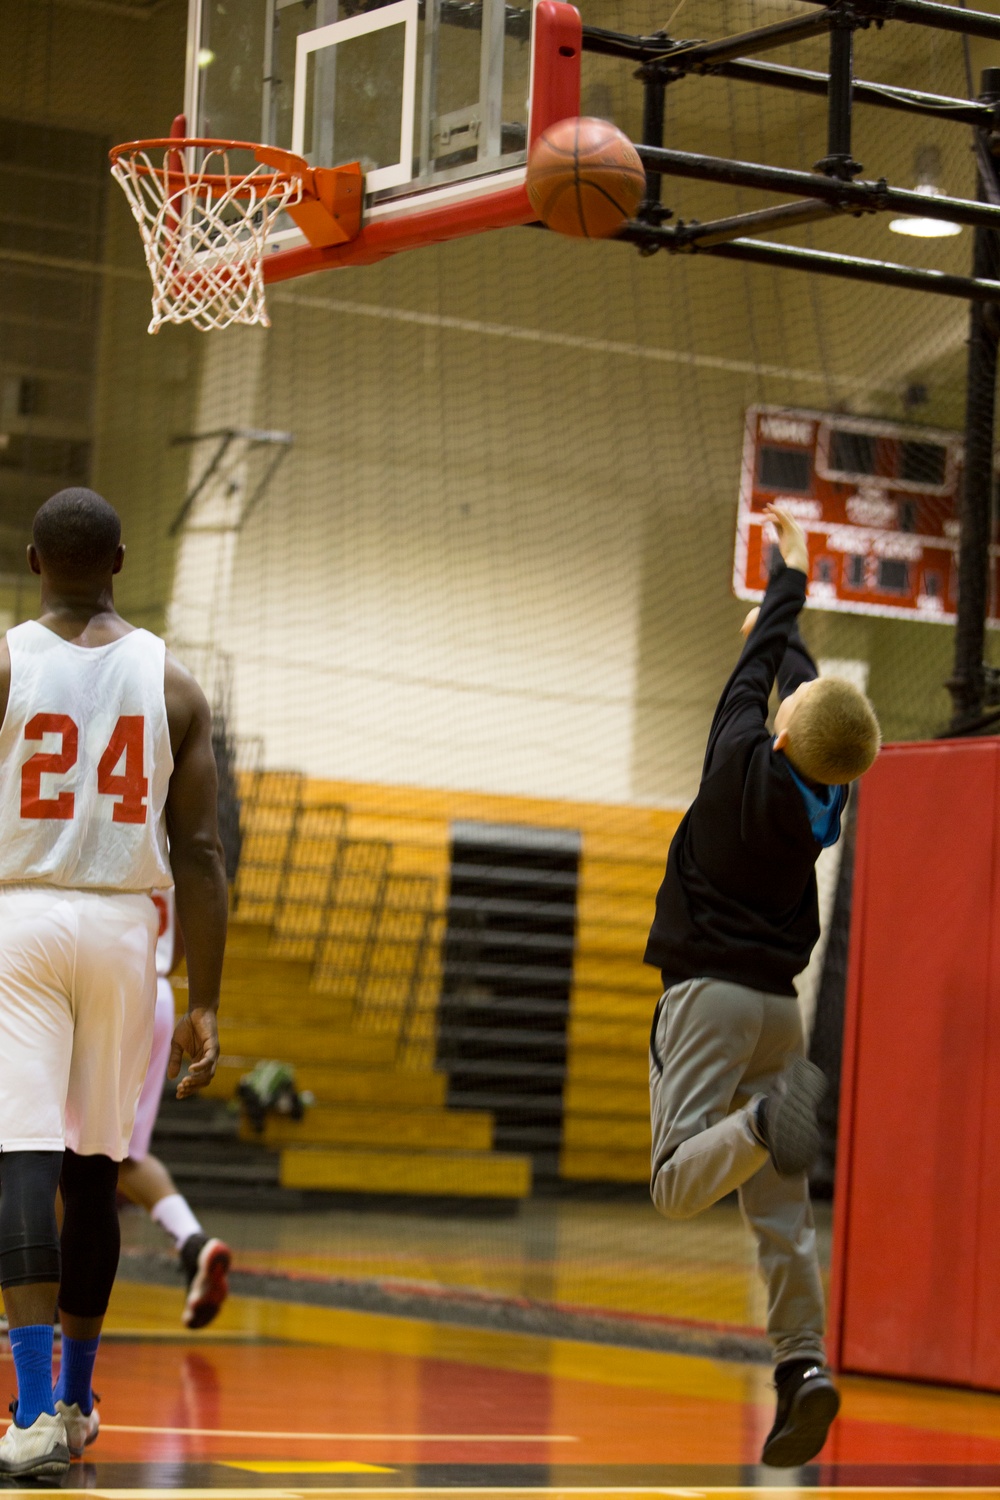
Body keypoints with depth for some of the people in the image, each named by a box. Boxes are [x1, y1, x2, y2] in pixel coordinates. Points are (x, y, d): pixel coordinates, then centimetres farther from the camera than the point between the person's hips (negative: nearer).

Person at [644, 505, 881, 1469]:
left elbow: (758, 673, 7)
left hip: (709, 989, -5)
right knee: (782, 1211, 5)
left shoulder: (745, 765, -11)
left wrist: (789, 581, 23)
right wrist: (778, 628, 38)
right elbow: (794, 677, 20)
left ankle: (762, 1124, -42)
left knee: (678, 1186, -15)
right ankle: (802, 1362, -9)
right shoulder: (827, 801, 2)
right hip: (780, 1002, 5)